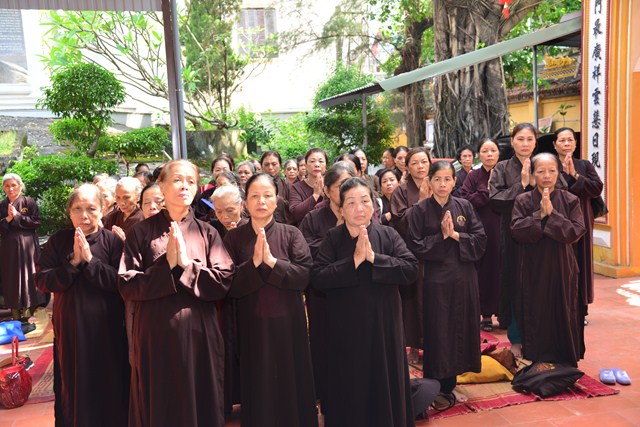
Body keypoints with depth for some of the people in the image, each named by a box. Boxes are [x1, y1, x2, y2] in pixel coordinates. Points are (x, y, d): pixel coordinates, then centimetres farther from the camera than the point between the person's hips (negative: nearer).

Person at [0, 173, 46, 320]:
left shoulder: (29, 202, -2)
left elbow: (36, 222, -10)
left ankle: (28, 307, 9)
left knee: (27, 274, 1)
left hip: (27, 245, -3)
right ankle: (15, 308, 12)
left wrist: (17, 216, -15)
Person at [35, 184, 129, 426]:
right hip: (70, 327, 2)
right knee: (73, 386, 14)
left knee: (108, 385, 8)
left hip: (106, 328, -2)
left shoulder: (113, 240, -6)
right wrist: (73, 262, -17)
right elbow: (41, 281, -5)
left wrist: (90, 260, -20)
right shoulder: (58, 241, 1)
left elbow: (121, 281, -15)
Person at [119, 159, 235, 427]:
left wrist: (187, 264, -16)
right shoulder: (142, 232, 0)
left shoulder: (207, 233, 4)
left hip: (200, 333, 1)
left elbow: (223, 282, -5)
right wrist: (167, 266, -16)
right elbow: (126, 286, -7)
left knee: (202, 405, 13)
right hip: (156, 334, -1)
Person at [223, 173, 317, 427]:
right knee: (258, 389, 11)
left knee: (291, 385, 11)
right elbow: (228, 286, -8)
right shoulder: (234, 238, 0)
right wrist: (254, 263, -21)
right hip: (252, 326, 0)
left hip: (287, 323, 0)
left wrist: (272, 261, -23)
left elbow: (305, 275, -12)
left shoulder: (291, 234, -1)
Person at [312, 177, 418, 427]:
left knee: (385, 386, 12)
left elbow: (411, 269, -13)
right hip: (346, 328, 0)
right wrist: (354, 260, -20)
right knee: (350, 390, 10)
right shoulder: (332, 238, -3)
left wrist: (373, 257, -20)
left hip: (383, 325, 0)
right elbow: (318, 278, -13)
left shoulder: (389, 235, -2)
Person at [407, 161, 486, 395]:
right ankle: (438, 384, 16)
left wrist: (455, 235, -13)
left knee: (462, 328, 10)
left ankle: (451, 379, 27)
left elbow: (480, 240, 0)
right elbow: (415, 246, -8)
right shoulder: (421, 210, -3)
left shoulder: (464, 207, 4)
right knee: (438, 332, 2)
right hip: (436, 280, -3)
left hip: (464, 278, 3)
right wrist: (441, 236, -14)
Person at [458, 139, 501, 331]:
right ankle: (485, 313, 11)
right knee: (483, 270, 1)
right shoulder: (473, 176, 4)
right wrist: (487, 191, -10)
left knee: (500, 270, 2)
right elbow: (465, 201, -9)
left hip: (500, 231, 1)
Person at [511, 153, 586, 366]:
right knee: (535, 315, 4)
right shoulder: (523, 201, 0)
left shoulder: (570, 201, 1)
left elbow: (576, 231, -10)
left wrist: (552, 214, -15)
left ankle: (564, 361, 21)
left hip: (561, 268, 1)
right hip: (532, 269, 0)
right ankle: (537, 361, 18)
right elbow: (516, 230, -11)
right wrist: (540, 215, -17)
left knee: (562, 314, 6)